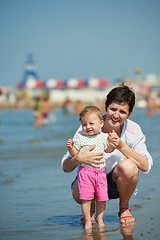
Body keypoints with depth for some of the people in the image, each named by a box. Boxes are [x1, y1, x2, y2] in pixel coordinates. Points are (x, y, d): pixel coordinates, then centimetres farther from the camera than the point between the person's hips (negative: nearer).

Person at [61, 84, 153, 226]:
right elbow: (65, 167, -17)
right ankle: (91, 209, 5)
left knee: (128, 166, -32)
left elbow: (146, 167, -21)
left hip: (116, 182, 1)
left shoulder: (133, 130, -15)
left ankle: (124, 208, -1)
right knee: (78, 192, -35)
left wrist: (122, 147, -33)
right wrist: (79, 158, -41)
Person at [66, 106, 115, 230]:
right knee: (86, 198, -6)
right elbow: (75, 153, 1)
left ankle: (99, 218, 22)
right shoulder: (80, 137, -1)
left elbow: (107, 150, 24)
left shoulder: (103, 137, 9)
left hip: (100, 172, 3)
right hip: (86, 172, -3)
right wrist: (71, 147, -19)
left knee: (102, 198, 3)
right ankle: (88, 220, 7)